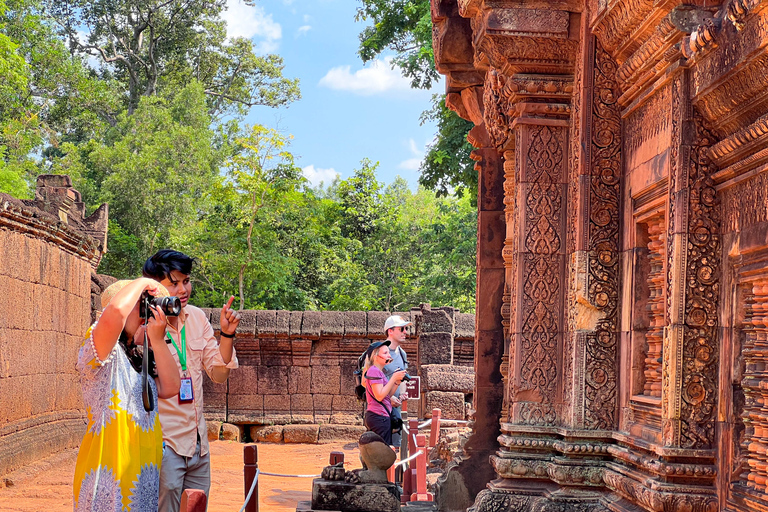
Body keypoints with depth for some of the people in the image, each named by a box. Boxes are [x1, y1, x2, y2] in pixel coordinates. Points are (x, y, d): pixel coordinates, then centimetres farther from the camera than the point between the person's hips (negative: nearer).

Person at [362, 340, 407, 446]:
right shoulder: (374, 371, -10)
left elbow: (387, 395, 16)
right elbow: (379, 396, -18)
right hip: (379, 416, -10)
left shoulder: (379, 371, 20)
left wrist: (397, 382, 5)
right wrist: (394, 378, -13)